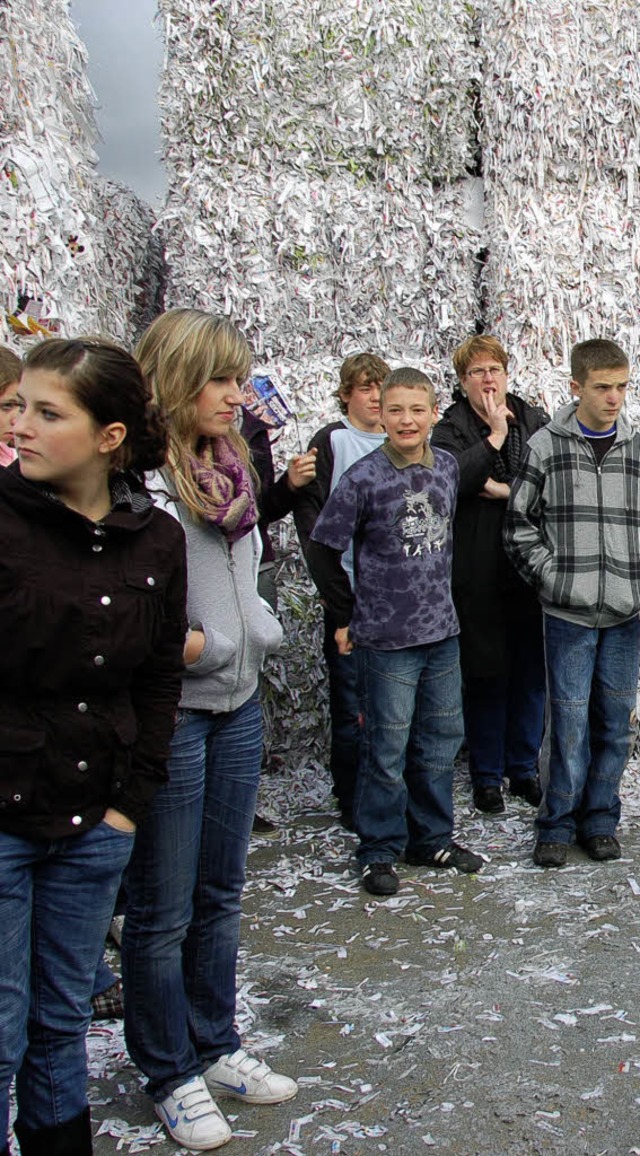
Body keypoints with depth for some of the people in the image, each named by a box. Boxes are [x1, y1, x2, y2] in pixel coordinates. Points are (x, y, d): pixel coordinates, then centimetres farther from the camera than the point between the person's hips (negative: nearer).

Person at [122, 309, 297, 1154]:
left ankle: (215, 1048, 37)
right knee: (163, 912, 8)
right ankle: (172, 1077, 27)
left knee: (221, 895, 19)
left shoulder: (232, 467, 9)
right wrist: (186, 644, -18)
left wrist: (257, 631, 6)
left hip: (237, 706, 8)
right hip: (166, 713, -8)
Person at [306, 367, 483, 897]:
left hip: (442, 631, 5)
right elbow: (323, 549, -6)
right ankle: (380, 850, 19)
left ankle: (432, 838, 31)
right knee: (387, 748, 3)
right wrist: (347, 615, -3)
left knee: (442, 739, 14)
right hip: (387, 636, -5)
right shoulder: (364, 478, -12)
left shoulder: (447, 466, 4)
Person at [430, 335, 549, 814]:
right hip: (479, 573, -3)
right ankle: (487, 775, 20)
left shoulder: (536, 421, 8)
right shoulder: (451, 430, 0)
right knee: (485, 674, 5)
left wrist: (506, 491, -14)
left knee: (532, 671, 10)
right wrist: (494, 436, -15)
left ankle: (524, 768, 26)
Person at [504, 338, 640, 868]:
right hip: (569, 610, -2)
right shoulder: (545, 446, -1)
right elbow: (520, 524, 2)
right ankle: (558, 823, 17)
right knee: (569, 718, 2)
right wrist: (551, 576, -6)